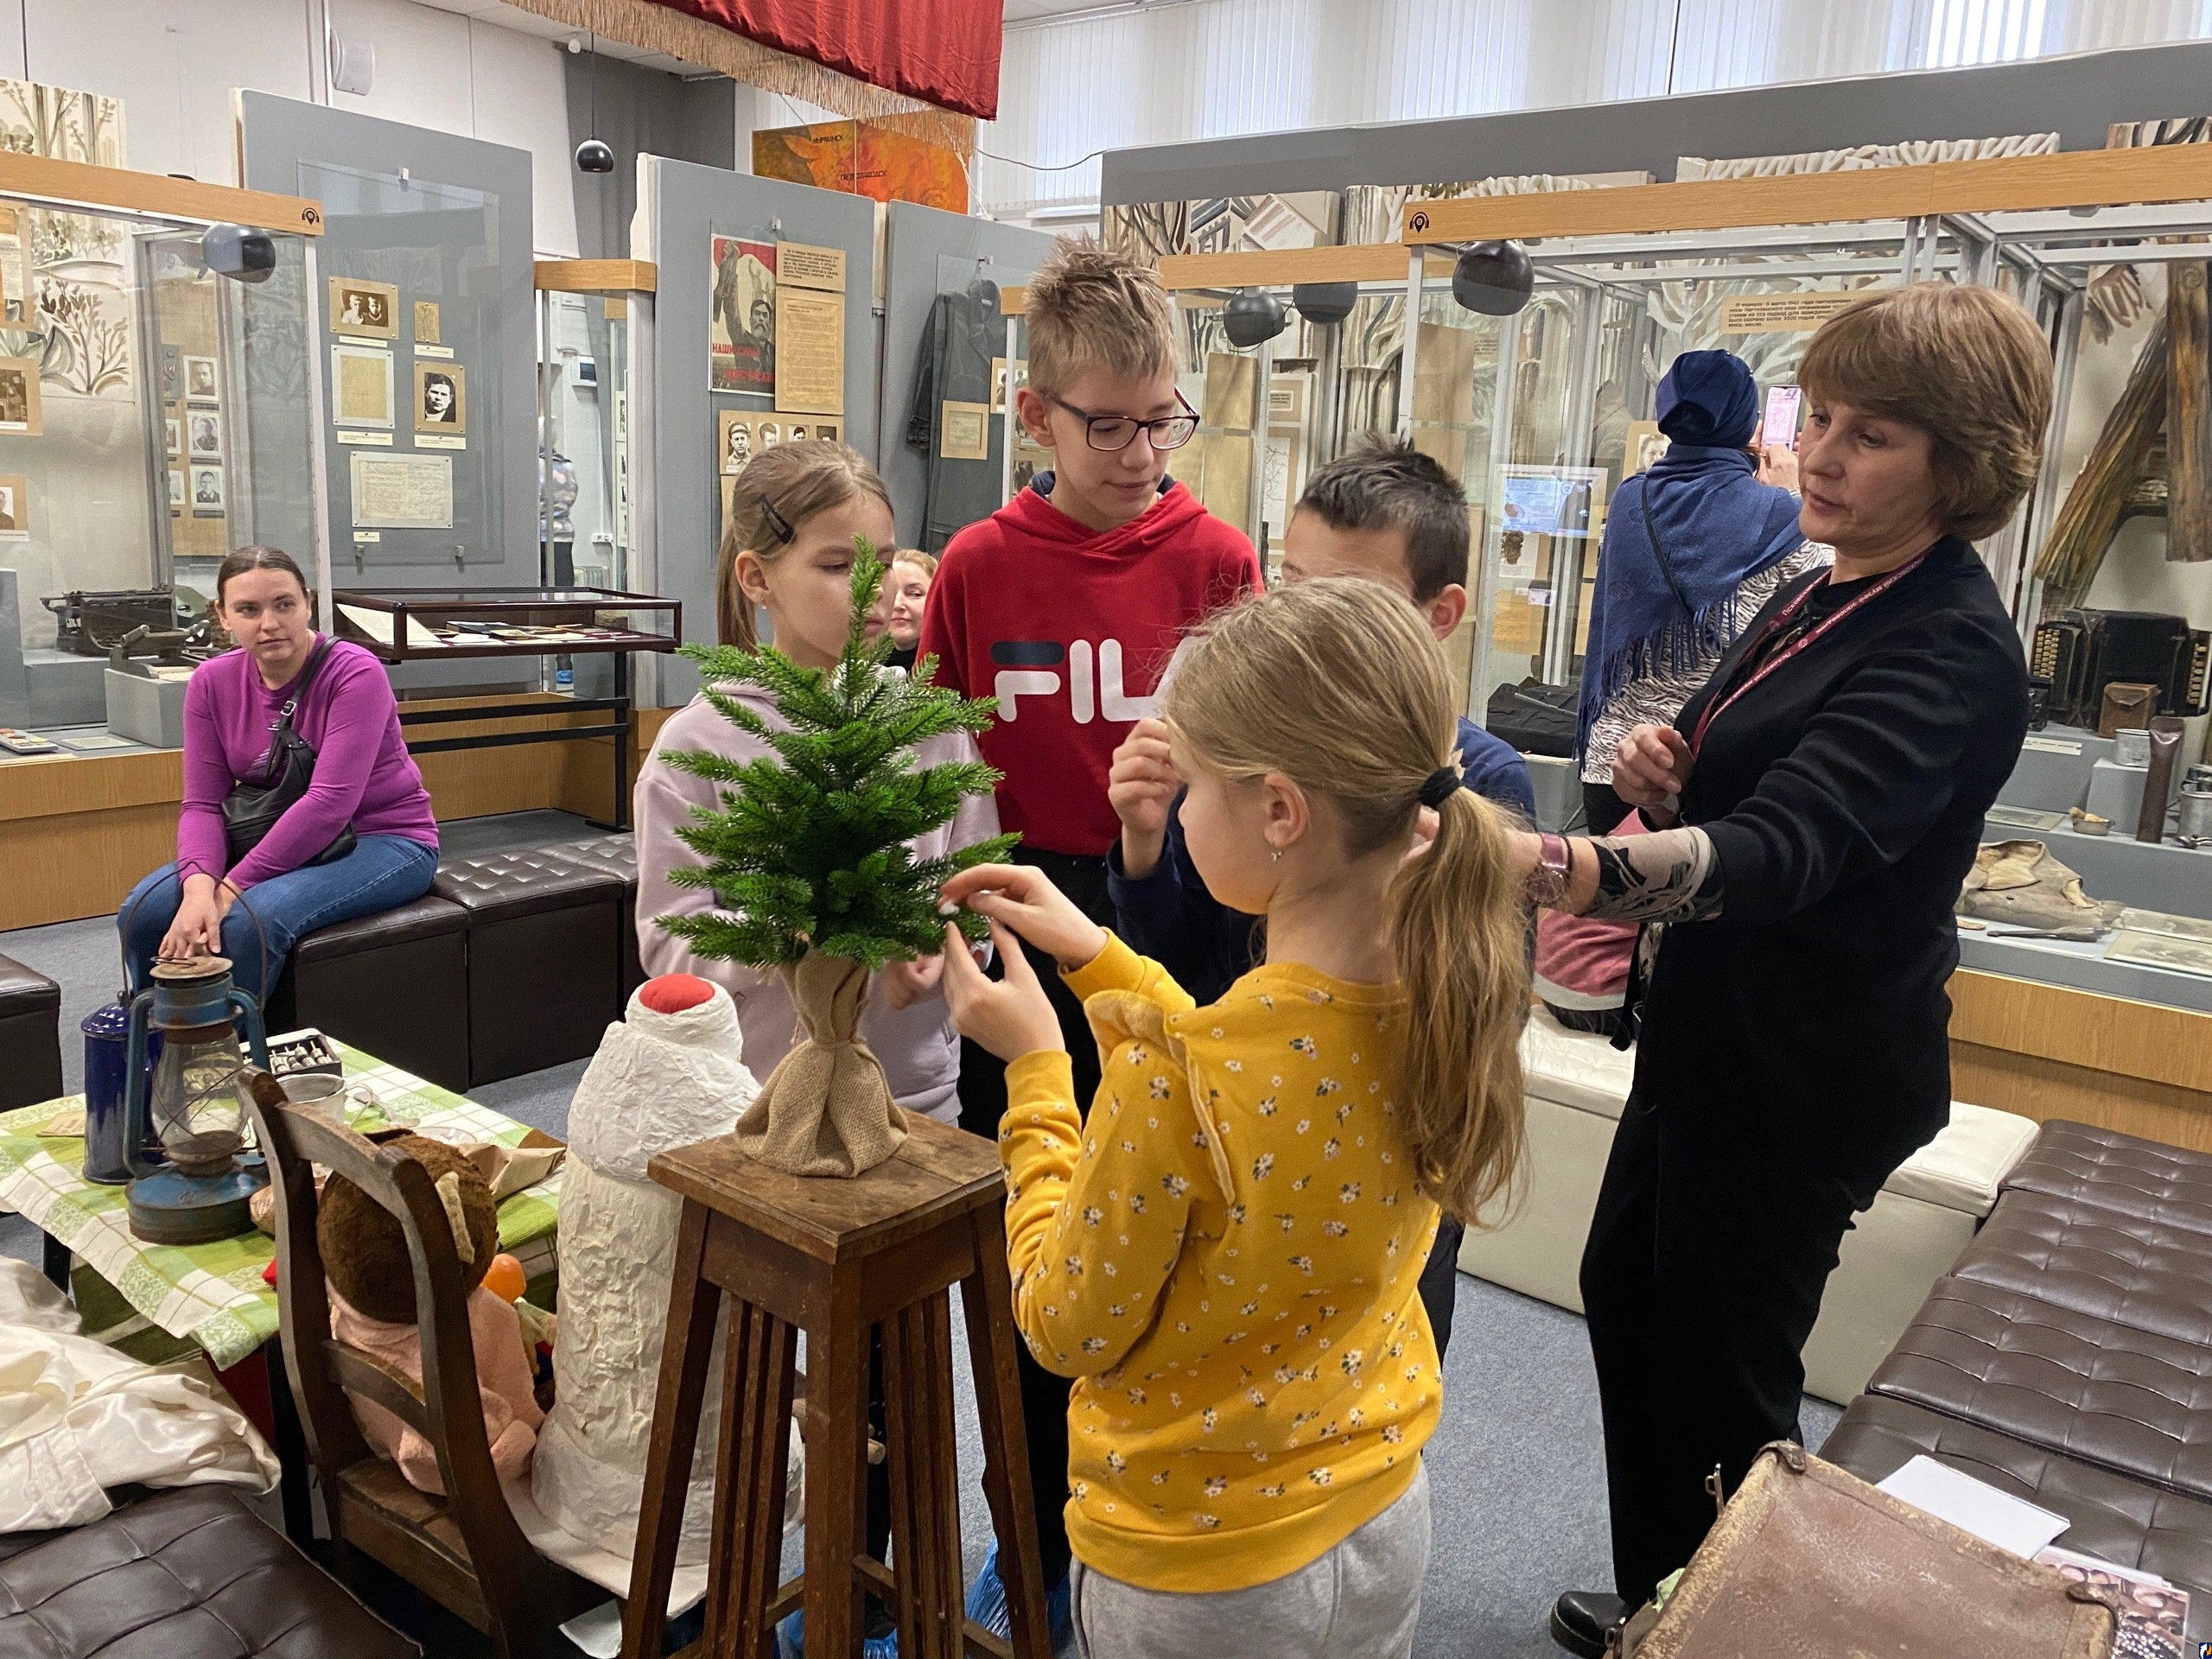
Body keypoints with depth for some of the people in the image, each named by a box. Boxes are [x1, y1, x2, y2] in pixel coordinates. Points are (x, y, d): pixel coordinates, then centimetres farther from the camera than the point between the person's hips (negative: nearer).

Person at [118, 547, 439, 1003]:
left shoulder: (354, 674, -19)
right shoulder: (213, 682, -2)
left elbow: (329, 802, -26)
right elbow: (203, 803, -4)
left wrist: (229, 891, -27)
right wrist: (199, 887, -25)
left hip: (381, 841, -6)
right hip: (275, 841, 6)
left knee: (251, 919, -31)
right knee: (143, 911, -12)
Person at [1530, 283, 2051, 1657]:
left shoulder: (1952, 652, -23)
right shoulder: (1822, 594, 5)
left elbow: (1784, 845, -40)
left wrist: (1560, 867, -58)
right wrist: (1668, 776, -9)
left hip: (1807, 1073, -9)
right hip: (1717, 1028, 9)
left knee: (1723, 1365, 6)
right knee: (1627, 1291, 20)